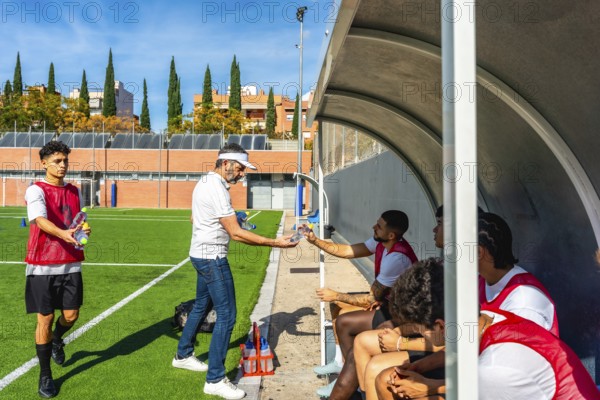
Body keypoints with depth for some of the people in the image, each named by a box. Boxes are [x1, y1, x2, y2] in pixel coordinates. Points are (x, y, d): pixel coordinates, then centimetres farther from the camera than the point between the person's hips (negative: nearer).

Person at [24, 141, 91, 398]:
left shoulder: (73, 191, 11)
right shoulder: (35, 191, -8)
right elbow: (41, 221, -24)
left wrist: (83, 230, -6)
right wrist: (64, 234, -42)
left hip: (70, 265, 5)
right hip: (42, 266, -5)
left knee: (71, 316, 7)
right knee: (45, 319, 0)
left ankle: (56, 340, 43)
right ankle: (45, 376, 15)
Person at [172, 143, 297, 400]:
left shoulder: (205, 183, 10)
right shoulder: (217, 189, -21)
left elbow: (194, 219, 24)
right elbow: (236, 234, -24)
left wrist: (227, 220, 21)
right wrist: (275, 243, -24)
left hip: (201, 253, 11)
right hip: (213, 257, -10)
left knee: (201, 305, 24)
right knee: (226, 314, -7)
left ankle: (183, 355, 40)